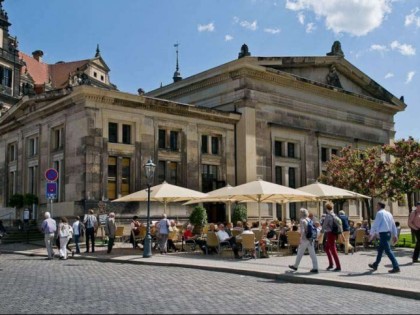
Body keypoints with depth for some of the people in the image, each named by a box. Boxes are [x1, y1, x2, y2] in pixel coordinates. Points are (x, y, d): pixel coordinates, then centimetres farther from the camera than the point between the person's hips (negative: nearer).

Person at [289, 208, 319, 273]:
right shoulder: (310, 220, 11)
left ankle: (295, 266, 22)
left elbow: (302, 231, -18)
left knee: (300, 253, 9)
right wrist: (313, 239, 17)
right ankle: (315, 268, -4)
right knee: (312, 253, 2)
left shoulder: (302, 220, -10)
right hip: (311, 239, 6)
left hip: (305, 239, -6)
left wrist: (301, 239, -15)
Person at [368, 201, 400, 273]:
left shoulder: (380, 213, -8)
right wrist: (395, 235, 18)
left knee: (388, 250, -9)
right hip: (389, 233, 9)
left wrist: (371, 234, -4)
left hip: (383, 233, -9)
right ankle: (375, 265, 31)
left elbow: (375, 224, -11)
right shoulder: (389, 213, 15)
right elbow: (393, 225, 15)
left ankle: (396, 267, -14)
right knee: (380, 249, 19)